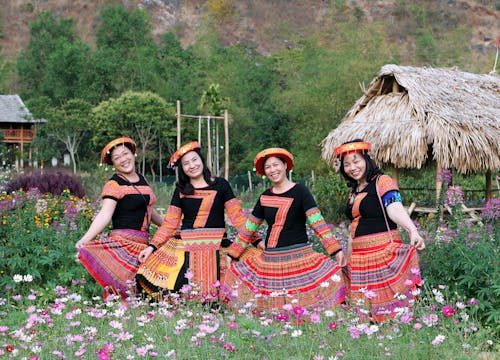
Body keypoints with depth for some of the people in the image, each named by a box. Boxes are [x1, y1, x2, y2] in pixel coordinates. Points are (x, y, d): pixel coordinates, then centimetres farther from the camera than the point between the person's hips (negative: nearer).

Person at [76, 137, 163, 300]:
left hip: (143, 244, 7)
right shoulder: (114, 184, -6)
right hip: (124, 242, -7)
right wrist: (85, 239, -31)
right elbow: (105, 215, -17)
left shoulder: (141, 179, 17)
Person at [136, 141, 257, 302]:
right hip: (185, 249, 1)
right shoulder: (180, 191, 12)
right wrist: (152, 246, 3)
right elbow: (169, 223, 12)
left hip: (216, 249, -1)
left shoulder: (220, 185, 7)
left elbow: (237, 216, 5)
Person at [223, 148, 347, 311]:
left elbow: (318, 223, -11)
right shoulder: (265, 197, 11)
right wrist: (233, 255, 21)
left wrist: (336, 250, -21)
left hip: (299, 255, -4)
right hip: (270, 260, 4)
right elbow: (248, 229, 20)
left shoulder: (300, 191, -2)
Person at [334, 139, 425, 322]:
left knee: (387, 303, -11)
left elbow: (395, 208, -22)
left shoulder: (382, 182, -5)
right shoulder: (353, 192, 18)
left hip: (383, 252, -7)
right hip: (359, 258, 7)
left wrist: (412, 230, -39)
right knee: (363, 306, 4)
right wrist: (346, 259, 27)